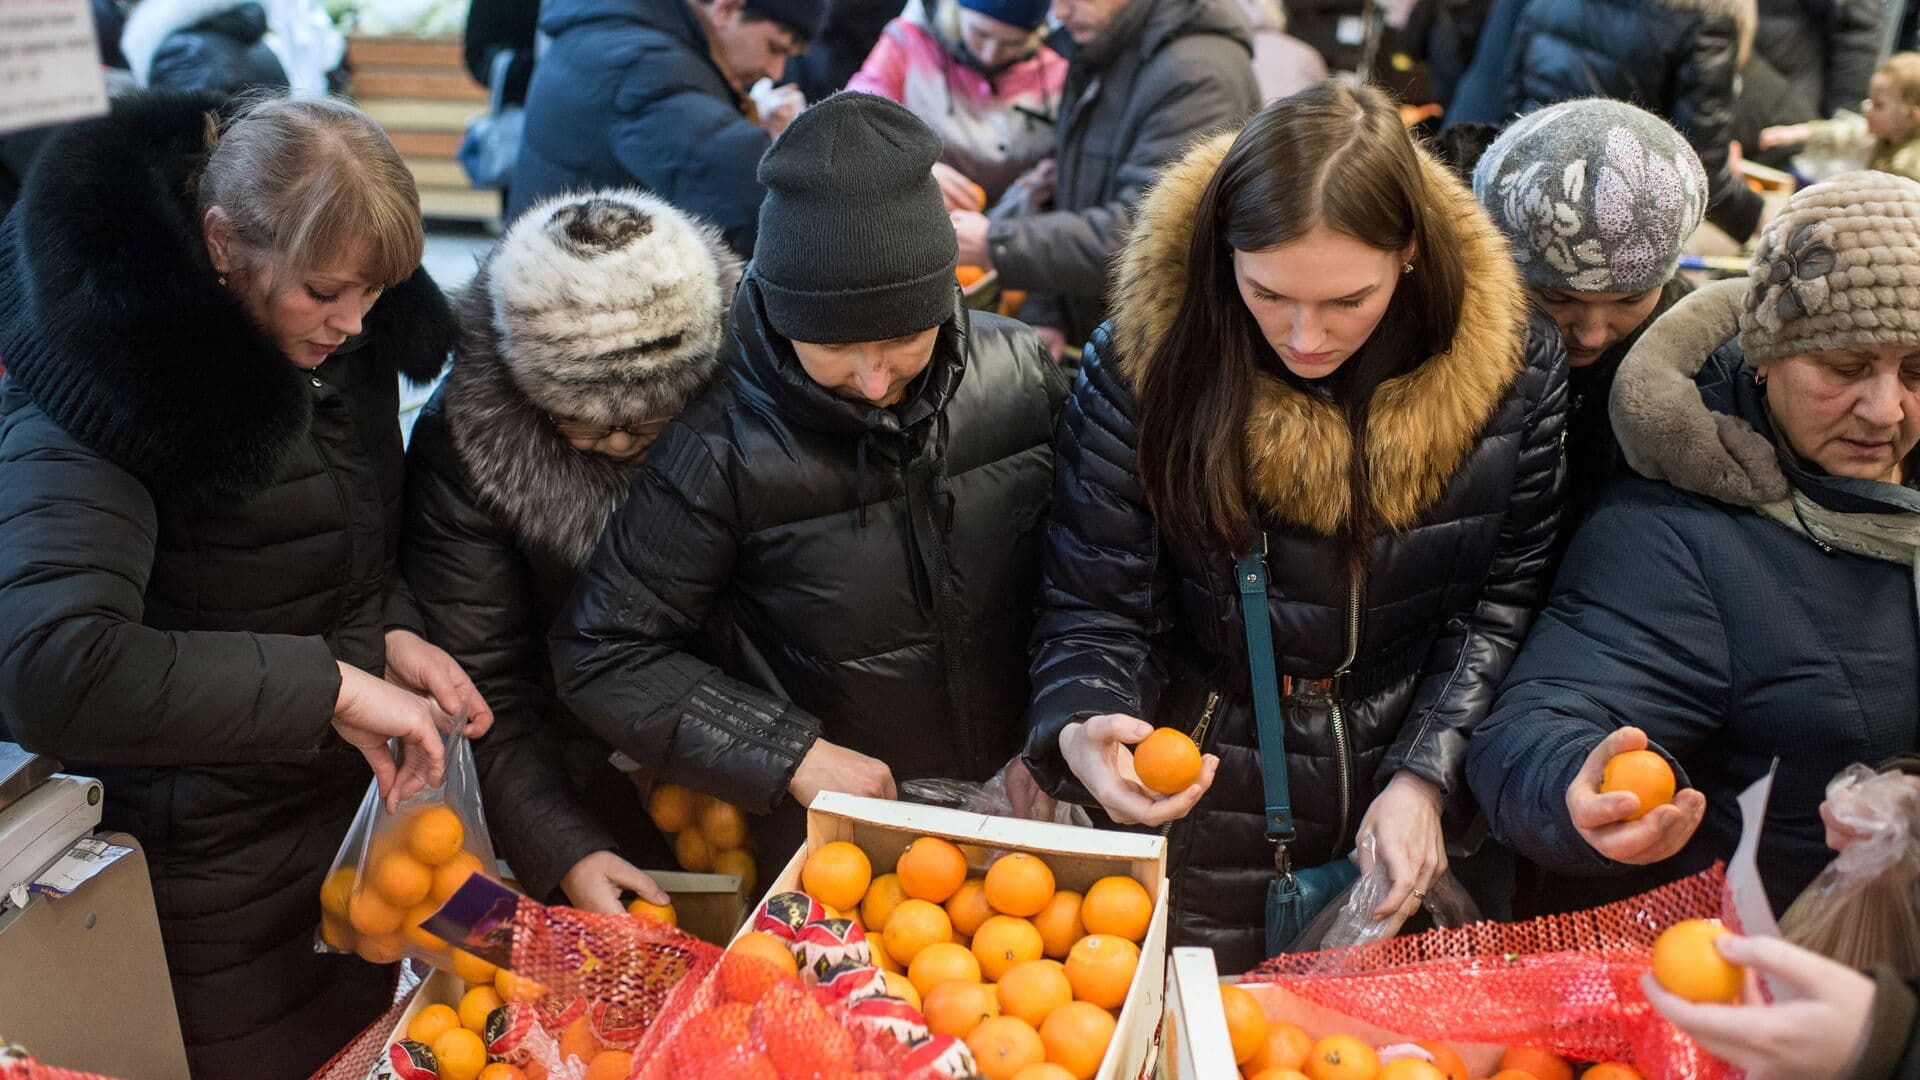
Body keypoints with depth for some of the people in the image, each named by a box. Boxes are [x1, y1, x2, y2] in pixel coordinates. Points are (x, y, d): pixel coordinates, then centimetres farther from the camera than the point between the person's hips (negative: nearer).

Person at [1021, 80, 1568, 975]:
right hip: (1208, 809, -1)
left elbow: (1502, 598, -4)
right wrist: (1084, 734, -33)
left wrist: (1426, 777, -14)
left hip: (1415, 809, 2)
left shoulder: (1511, 367, -13)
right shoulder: (1142, 365, -18)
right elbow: (1096, 609, -13)